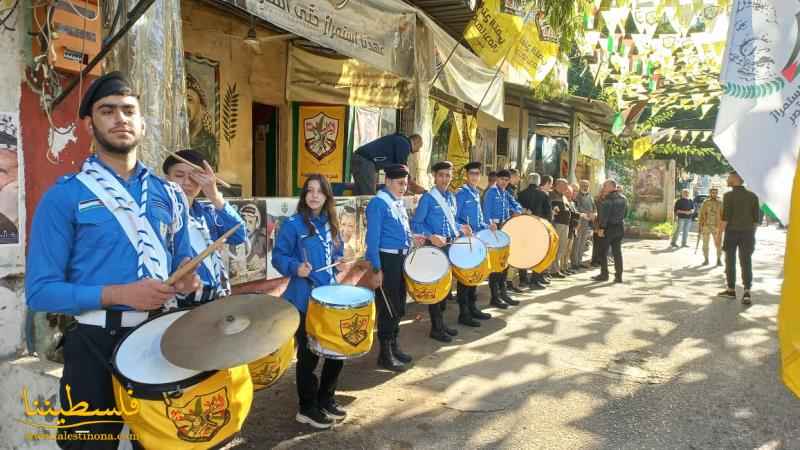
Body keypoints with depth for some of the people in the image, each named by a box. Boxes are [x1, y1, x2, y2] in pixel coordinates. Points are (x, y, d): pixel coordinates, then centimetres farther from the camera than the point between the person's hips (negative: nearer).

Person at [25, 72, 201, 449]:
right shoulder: (64, 196, -7)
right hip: (95, 345, -4)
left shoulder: (168, 193, 7)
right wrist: (119, 294, -22)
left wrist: (188, 277, -9)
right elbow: (40, 291, -11)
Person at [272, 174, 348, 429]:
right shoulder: (293, 224, -10)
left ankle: (326, 400, 31)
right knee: (309, 354, 3)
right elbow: (278, 256, -12)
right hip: (304, 300, -7)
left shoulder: (330, 224, 10)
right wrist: (296, 268, -28)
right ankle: (307, 408, 20)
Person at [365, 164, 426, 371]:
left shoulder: (399, 202, 12)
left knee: (399, 306, 17)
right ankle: (385, 354, 10)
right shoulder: (378, 203, -15)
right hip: (386, 260, -9)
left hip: (401, 259, 9)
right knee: (387, 308, -1)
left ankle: (394, 346, 30)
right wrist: (376, 269, -22)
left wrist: (412, 238, 5)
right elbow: (373, 239, -19)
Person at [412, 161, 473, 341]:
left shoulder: (451, 197, 10)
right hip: (434, 247, -8)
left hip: (450, 247, 8)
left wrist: (460, 228, 4)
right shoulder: (427, 198, -11)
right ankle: (436, 328, 7)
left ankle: (442, 323, 26)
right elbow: (415, 224, -14)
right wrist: (431, 236, -26)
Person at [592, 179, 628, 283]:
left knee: (603, 252, 3)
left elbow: (604, 214, -20)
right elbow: (625, 213, 16)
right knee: (617, 252, 9)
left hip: (608, 227, -7)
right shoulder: (623, 198, 11)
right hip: (620, 227, 7)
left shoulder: (608, 198, -14)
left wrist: (601, 228, -19)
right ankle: (618, 276, 9)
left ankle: (604, 274, 4)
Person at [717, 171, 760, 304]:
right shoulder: (753, 196, 4)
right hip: (747, 233, 3)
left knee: (730, 261, 10)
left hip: (731, 233, -3)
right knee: (746, 262, 1)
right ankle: (747, 292, -10)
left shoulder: (728, 196, -9)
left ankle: (731, 290, 18)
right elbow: (756, 218, 5)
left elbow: (725, 218, -14)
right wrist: (751, 234, 15)